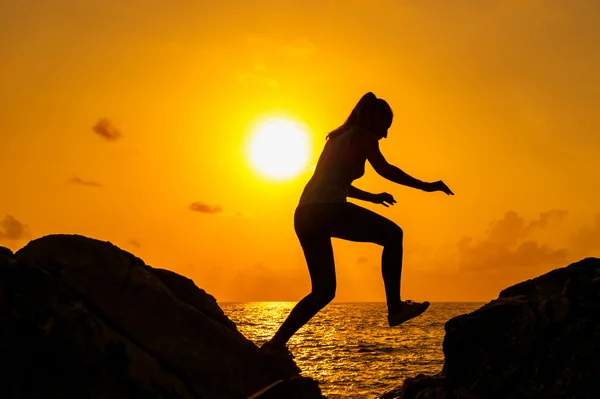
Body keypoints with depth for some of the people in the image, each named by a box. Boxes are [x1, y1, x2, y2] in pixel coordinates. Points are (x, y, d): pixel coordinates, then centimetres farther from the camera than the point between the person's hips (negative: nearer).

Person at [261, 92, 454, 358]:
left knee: (324, 290, 14)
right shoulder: (362, 135, 6)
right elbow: (384, 169, -6)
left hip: (305, 216, 8)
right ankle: (395, 309, -2)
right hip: (328, 210, -8)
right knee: (393, 235, 6)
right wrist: (425, 186, -3)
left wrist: (371, 197, 44)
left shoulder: (339, 137, 30)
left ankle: (276, 343, 7)